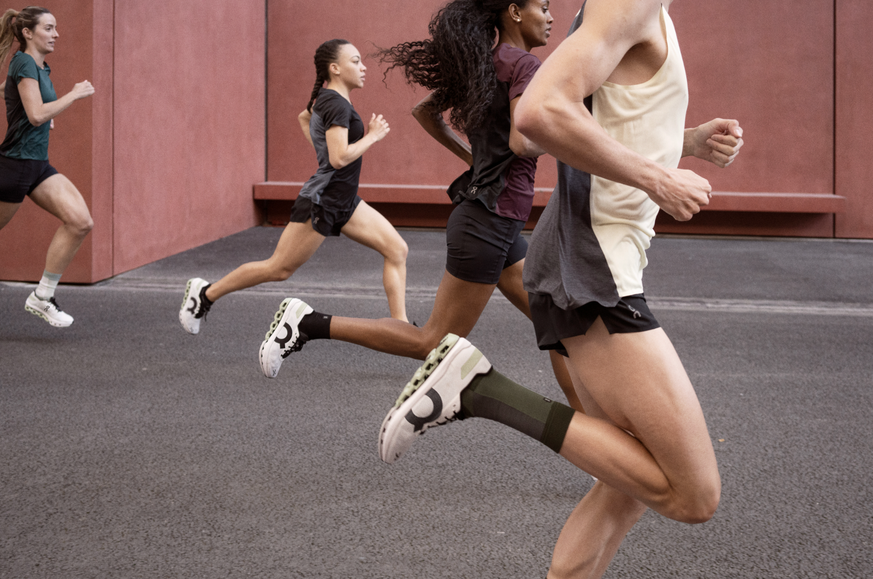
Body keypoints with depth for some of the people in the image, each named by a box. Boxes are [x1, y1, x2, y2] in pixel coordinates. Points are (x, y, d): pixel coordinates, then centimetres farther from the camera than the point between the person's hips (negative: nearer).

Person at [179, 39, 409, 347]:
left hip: (344, 202, 10)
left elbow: (303, 117, 32)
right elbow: (339, 158, -27)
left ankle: (400, 326, -1)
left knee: (397, 249, -1)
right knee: (278, 268, 0)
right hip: (321, 200, -10)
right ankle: (205, 293, 16)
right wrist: (372, 136, -16)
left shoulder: (327, 99, 11)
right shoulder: (337, 105, -19)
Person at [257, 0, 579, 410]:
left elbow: (424, 111, 21)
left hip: (500, 227, 10)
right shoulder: (523, 64, -13)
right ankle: (310, 324, -1)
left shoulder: (486, 65, 13)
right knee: (435, 344, -2)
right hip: (489, 220, -10)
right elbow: (522, 143, -26)